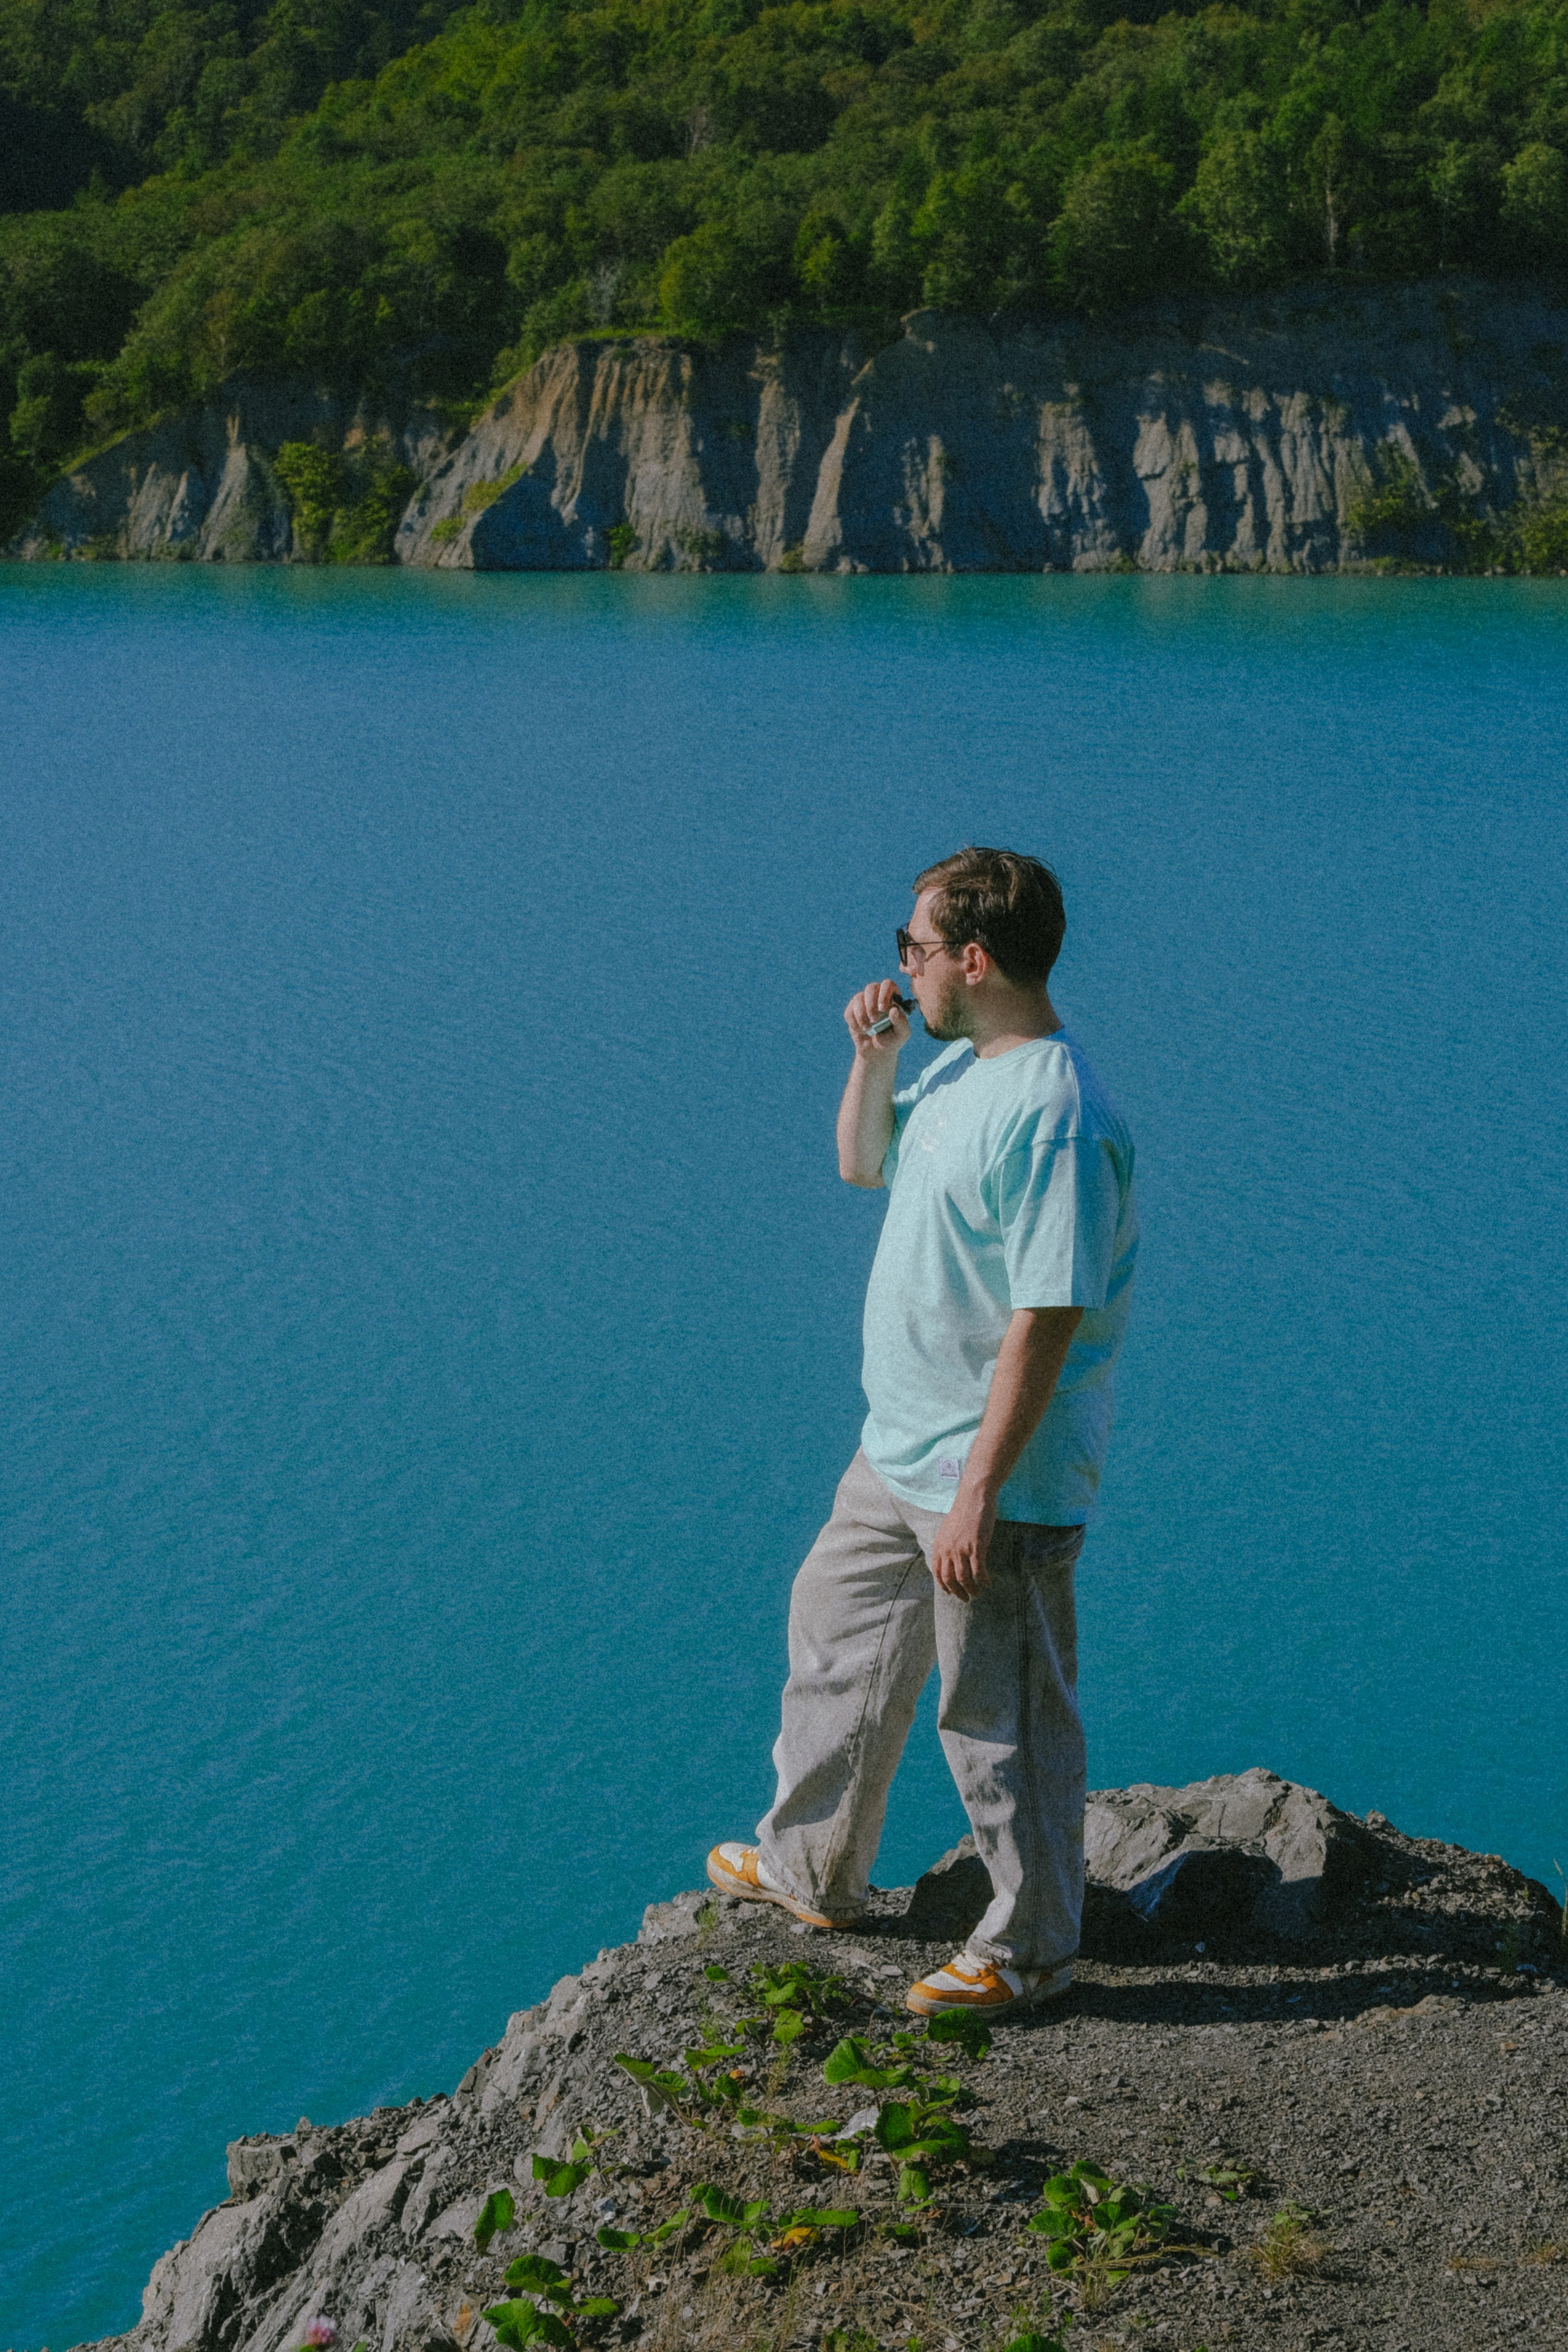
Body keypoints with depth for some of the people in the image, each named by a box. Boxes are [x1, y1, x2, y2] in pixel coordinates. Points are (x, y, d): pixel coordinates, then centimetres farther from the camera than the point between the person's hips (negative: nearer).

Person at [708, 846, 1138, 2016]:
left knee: (1002, 1719, 5)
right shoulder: (962, 1065, 5)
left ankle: (1030, 1950, 24)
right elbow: (865, 1164, 22)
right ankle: (814, 1870, 44)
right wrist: (874, 1057, 3)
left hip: (997, 1480, -10)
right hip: (897, 1452, 10)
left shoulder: (1057, 1119, -26)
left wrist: (977, 1495, -26)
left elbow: (1047, 1324, -27)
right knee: (836, 1638, 24)